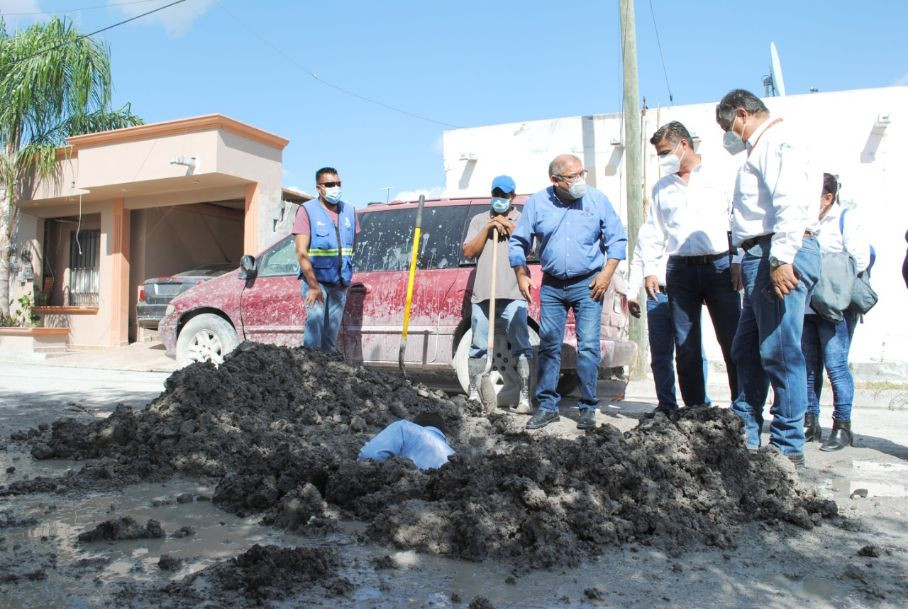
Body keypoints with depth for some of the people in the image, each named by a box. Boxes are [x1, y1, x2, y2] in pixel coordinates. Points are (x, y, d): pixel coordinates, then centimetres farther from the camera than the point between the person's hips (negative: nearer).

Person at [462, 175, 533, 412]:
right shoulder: (479, 220, 18)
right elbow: (468, 252, 8)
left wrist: (510, 227, -5)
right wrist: (487, 229, -2)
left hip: (513, 294, -2)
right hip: (482, 293, 2)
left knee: (521, 346, -7)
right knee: (478, 347, 4)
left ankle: (524, 397, -6)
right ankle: (473, 395, 12)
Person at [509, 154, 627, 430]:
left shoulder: (597, 200, -1)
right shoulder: (537, 203, 0)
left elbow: (617, 238, 3)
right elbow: (518, 241, 8)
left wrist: (607, 273, -6)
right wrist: (521, 275, 0)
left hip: (588, 285, -1)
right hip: (551, 286, 2)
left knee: (588, 347, -4)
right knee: (548, 345, 4)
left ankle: (588, 408, 7)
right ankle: (547, 406, 15)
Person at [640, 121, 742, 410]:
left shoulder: (720, 177, 5)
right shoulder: (662, 187, 16)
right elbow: (653, 232, 15)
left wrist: (739, 262, -7)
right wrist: (649, 270, 6)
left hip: (719, 266, -3)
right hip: (680, 270, 3)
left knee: (733, 343, -2)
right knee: (686, 347, 4)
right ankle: (695, 409, 13)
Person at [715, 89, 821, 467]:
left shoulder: (775, 144, -6)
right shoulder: (761, 150, 26)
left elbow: (791, 203, -21)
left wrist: (781, 258, -27)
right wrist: (749, 263, 21)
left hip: (780, 255, -11)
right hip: (762, 258, 11)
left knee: (780, 353, -7)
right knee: (747, 350, 13)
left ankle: (788, 448, 1)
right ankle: (745, 436, 22)